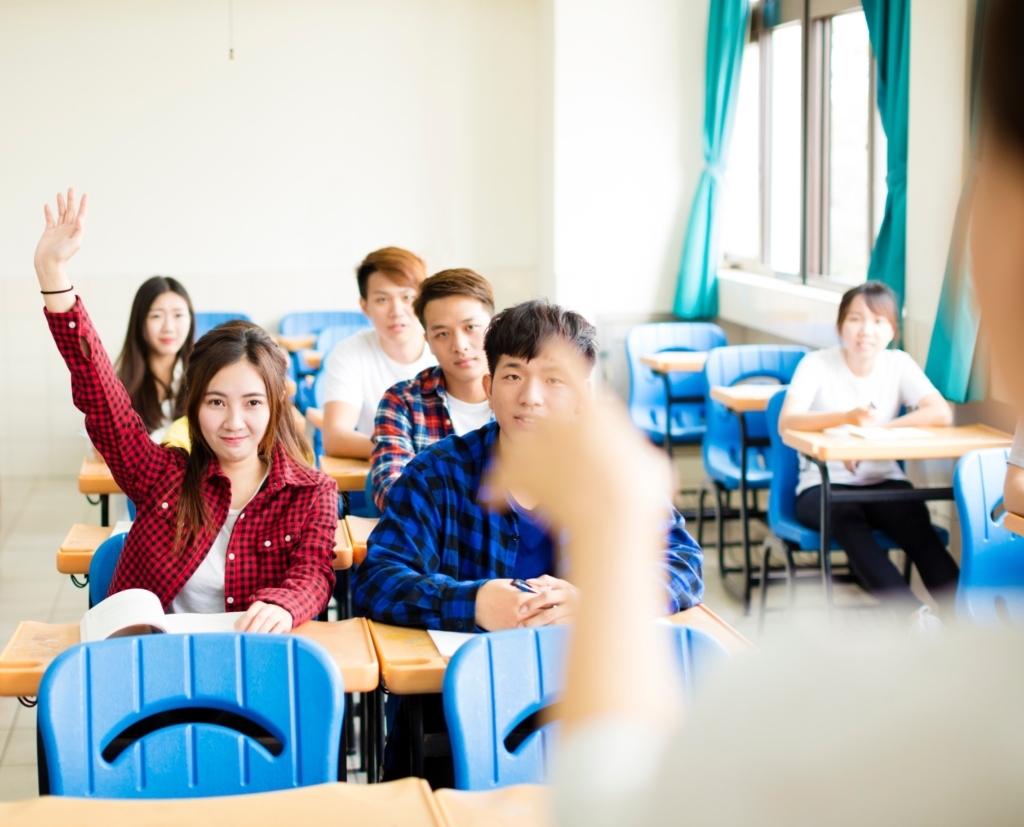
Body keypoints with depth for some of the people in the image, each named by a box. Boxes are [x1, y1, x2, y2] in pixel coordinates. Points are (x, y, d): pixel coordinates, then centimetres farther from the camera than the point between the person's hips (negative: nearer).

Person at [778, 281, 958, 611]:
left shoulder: (899, 365, 1)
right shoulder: (817, 365, -7)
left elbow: (942, 413, -14)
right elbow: (787, 422, -22)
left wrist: (876, 429, -24)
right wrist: (847, 417, -39)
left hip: (882, 482, 2)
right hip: (822, 486, -2)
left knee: (914, 518, -29)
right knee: (847, 519, -34)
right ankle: (915, 616, -42)